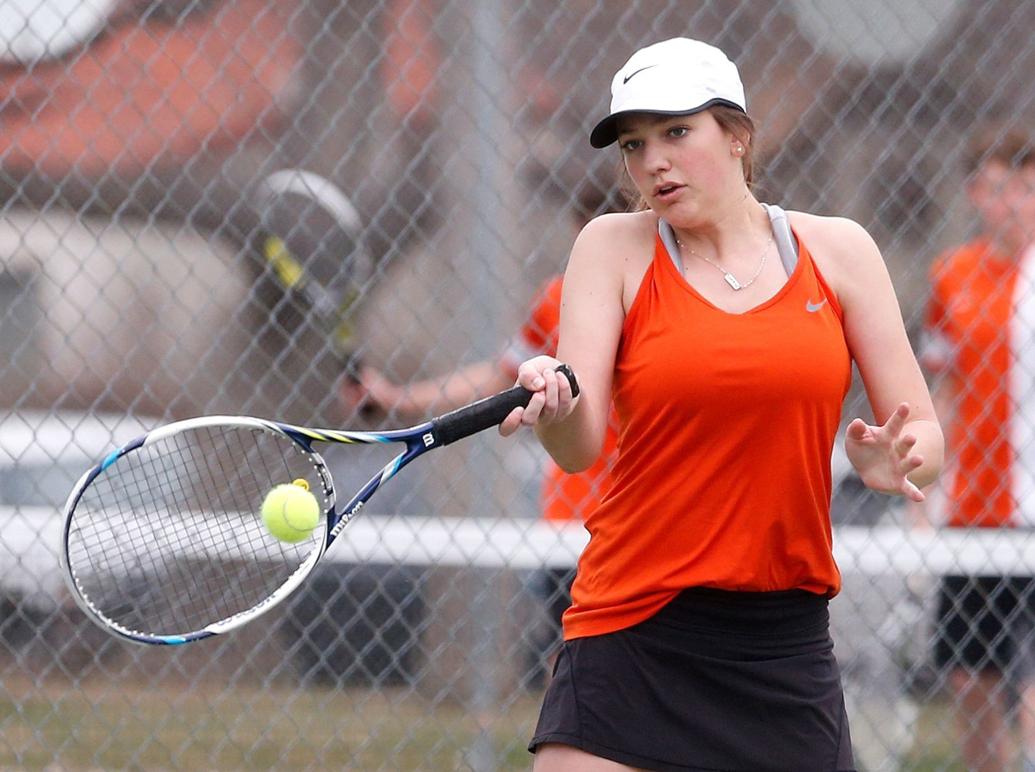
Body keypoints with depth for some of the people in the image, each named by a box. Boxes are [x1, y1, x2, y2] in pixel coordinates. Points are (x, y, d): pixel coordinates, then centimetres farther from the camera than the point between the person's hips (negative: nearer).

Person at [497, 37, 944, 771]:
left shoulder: (836, 250, 4)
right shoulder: (615, 248, 0)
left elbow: (923, 434, 5)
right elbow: (580, 446, -10)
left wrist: (895, 460, -18)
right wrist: (554, 409, -33)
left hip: (785, 639, 2)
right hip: (633, 625, -1)